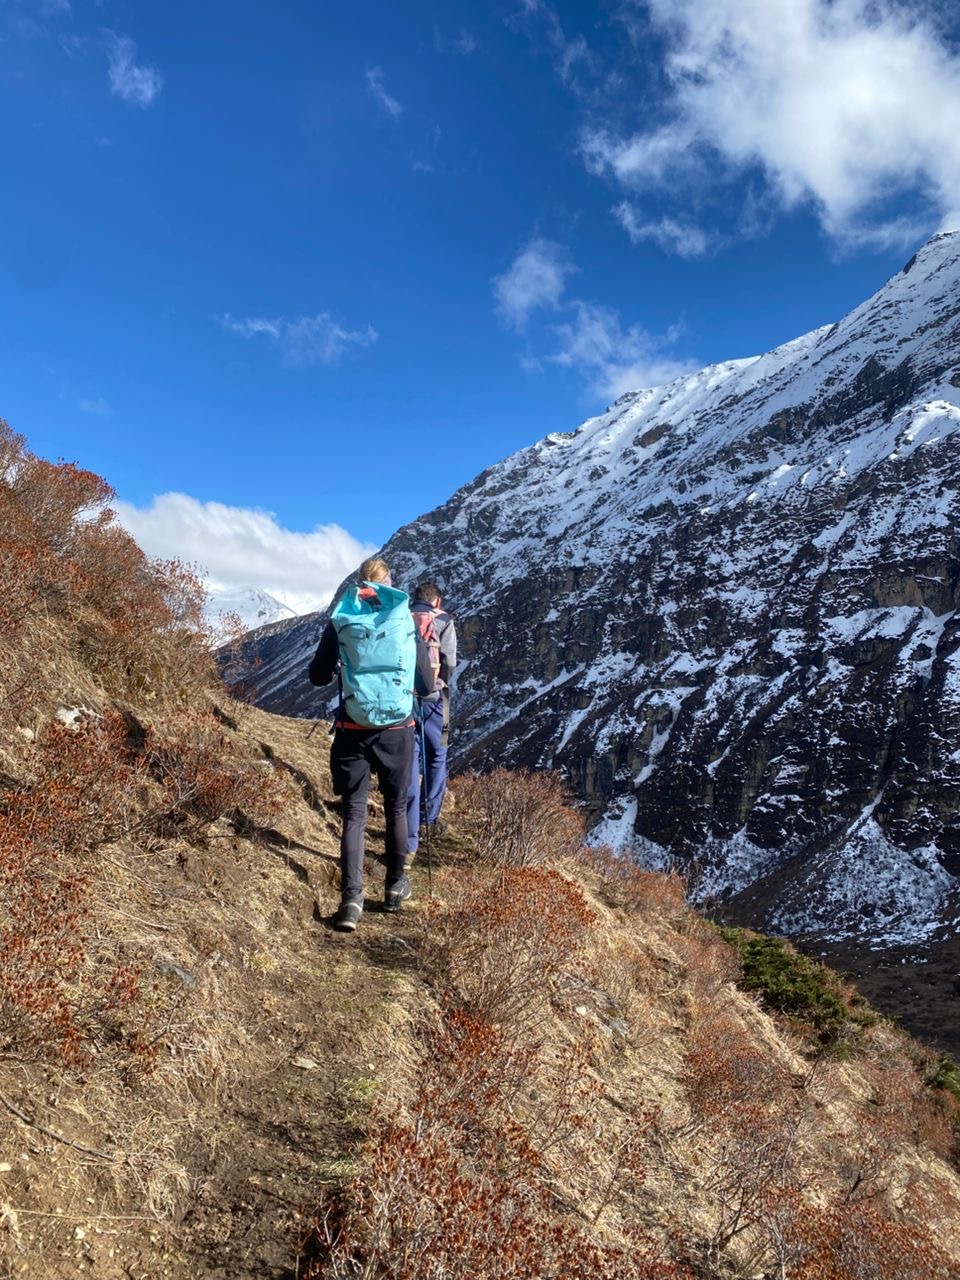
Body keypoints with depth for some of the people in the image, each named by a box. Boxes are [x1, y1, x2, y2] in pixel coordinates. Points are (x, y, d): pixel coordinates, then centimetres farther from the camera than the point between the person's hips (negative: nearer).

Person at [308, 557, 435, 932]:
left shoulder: (340, 622, -2)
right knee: (396, 808, 17)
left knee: (354, 812, 5)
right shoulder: (407, 623, -1)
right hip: (397, 730, 1)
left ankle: (351, 899, -6)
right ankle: (395, 887, 28)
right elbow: (427, 687, 3)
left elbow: (317, 676, 7)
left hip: (353, 731, 0)